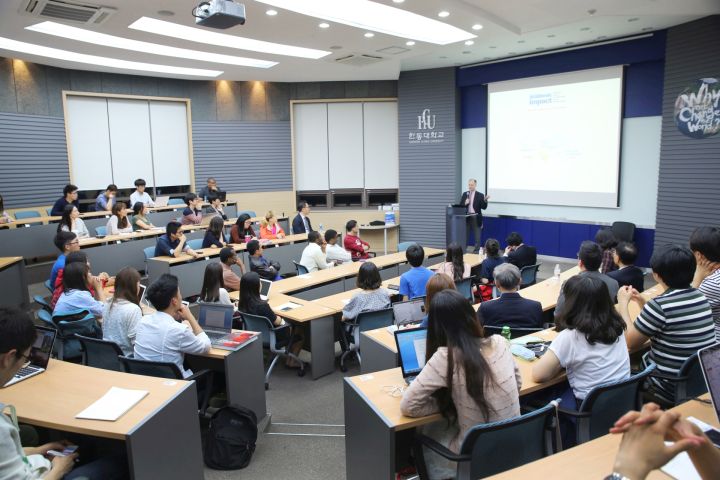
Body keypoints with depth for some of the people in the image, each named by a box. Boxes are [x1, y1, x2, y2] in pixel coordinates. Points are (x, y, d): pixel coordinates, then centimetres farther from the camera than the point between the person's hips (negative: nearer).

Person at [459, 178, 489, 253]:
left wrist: (485, 200, -22)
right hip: (467, 217, 3)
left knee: (477, 237, 1)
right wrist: (465, 203, -11)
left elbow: (484, 207, -6)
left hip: (476, 218, -3)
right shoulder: (464, 194, 10)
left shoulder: (480, 195, -1)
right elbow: (460, 205, 8)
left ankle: (477, 251, 6)